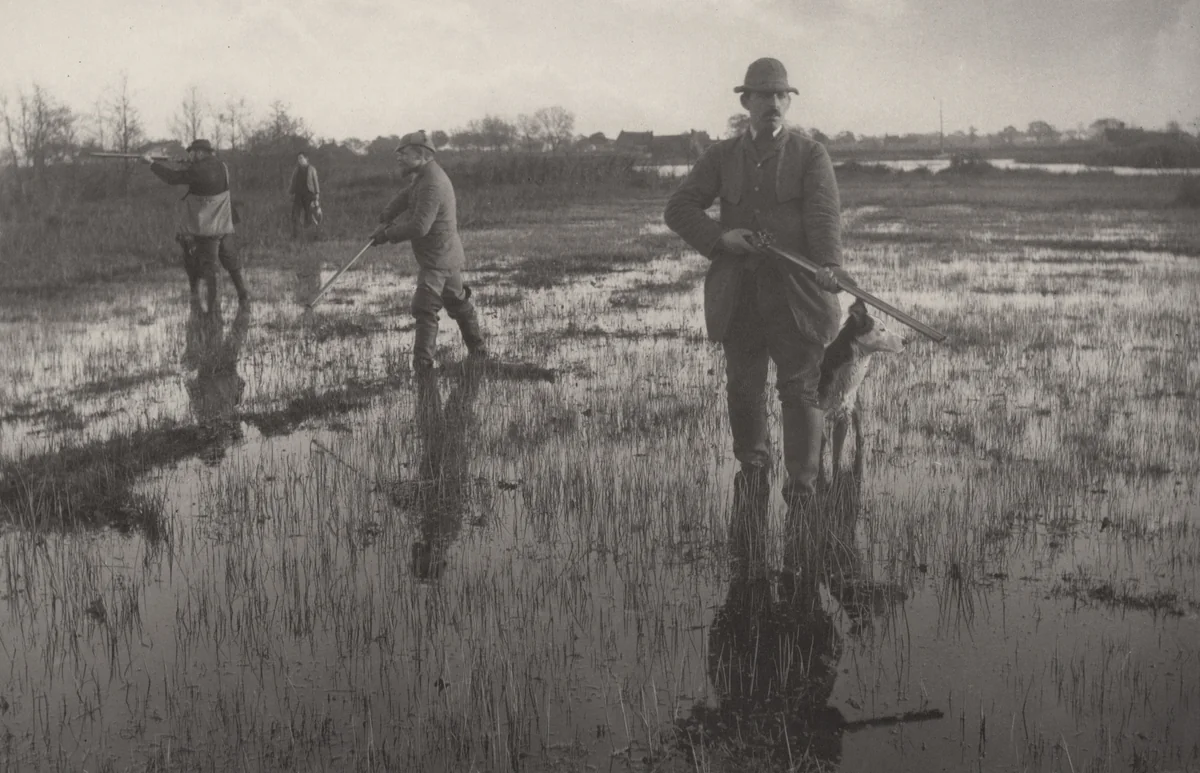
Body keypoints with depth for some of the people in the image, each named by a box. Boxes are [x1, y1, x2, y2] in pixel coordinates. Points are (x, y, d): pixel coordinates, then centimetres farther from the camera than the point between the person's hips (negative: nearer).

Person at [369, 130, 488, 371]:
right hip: (447, 255, 11)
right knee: (458, 302, 23)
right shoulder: (424, 176, 8)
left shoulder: (431, 185, -25)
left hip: (437, 259, -11)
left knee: (425, 308, -12)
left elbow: (419, 227, -31)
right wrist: (385, 219, -3)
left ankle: (423, 362, -12)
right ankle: (478, 349, 37)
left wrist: (387, 234, -20)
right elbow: (405, 197, 13)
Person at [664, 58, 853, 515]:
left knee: (801, 388, -2)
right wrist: (719, 237, -10)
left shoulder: (811, 155, 5)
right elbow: (678, 208, 7)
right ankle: (752, 465, 32)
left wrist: (830, 266, -28)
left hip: (796, 293, -2)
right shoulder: (721, 157, 12)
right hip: (738, 296, 2)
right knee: (743, 388, 10)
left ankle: (802, 486, 6)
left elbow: (824, 215, -9)